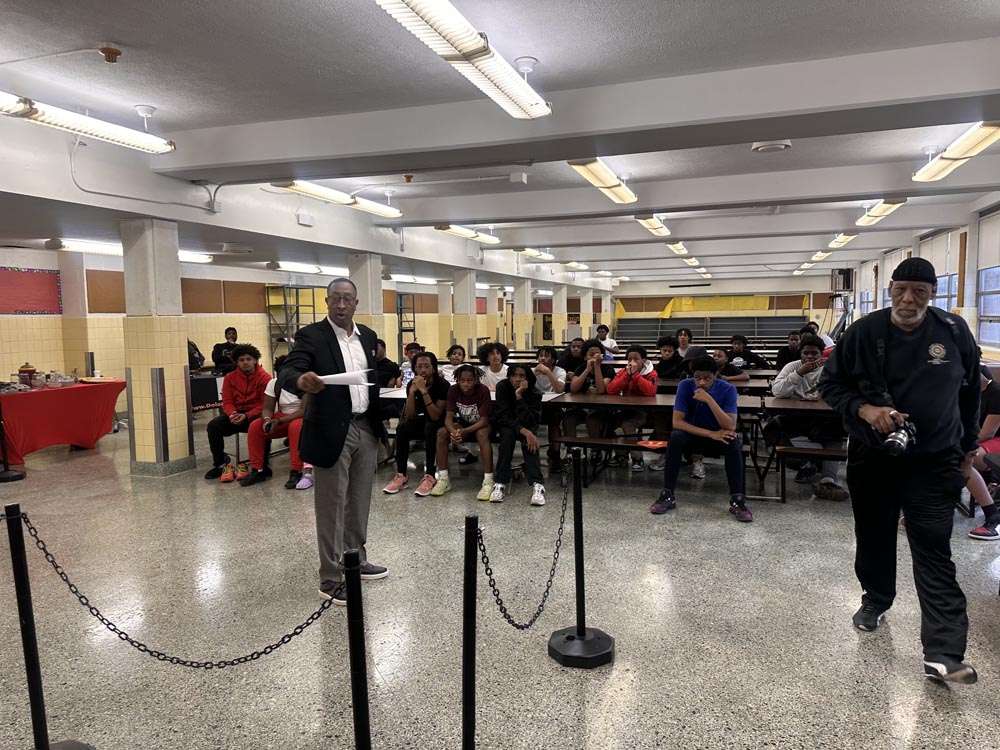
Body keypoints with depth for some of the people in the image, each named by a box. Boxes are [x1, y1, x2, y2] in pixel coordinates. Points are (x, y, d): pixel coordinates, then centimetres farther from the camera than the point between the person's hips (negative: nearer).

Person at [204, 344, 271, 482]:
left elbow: (264, 404, -12)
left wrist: (246, 416, -25)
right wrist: (232, 414, -21)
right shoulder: (230, 378, 7)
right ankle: (221, 463, -5)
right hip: (236, 414, 4)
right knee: (213, 426, -20)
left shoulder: (264, 378, -6)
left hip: (256, 414, -4)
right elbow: (227, 402, 3)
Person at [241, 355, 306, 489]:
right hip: (282, 418, 6)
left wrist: (279, 421, -30)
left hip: (302, 418, -6)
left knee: (296, 426, -39)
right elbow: (267, 408, -2)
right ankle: (258, 469, -7)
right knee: (255, 427, -15)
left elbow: (305, 410, -24)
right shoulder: (273, 383, -1)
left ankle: (296, 472, -32)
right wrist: (267, 420, -27)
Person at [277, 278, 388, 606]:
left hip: (366, 428, 6)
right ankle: (331, 578, 12)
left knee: (359, 501, 17)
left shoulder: (368, 336, 10)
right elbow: (287, 373, -22)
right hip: (332, 431, -6)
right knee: (332, 506, 1)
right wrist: (302, 381, -44)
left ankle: (356, 560, 33)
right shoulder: (310, 335, -9)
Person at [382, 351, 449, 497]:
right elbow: (409, 417, -14)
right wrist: (412, 391, -27)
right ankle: (401, 476, -20)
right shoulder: (412, 384, -7)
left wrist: (424, 391, -36)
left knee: (430, 427, -36)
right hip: (422, 420, 4)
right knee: (401, 428, -23)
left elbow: (435, 416, -30)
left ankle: (429, 476, -33)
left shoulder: (442, 385, -21)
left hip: (440, 422, -4)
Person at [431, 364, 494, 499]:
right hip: (463, 423, 4)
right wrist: (453, 432, -39)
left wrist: (465, 431, -39)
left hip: (481, 424, -4)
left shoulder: (483, 391, -24)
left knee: (482, 434, -37)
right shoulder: (453, 390, -14)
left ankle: (488, 482, -34)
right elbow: (449, 417, -17)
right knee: (441, 433, -22)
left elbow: (484, 420, -25)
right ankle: (443, 479, -16)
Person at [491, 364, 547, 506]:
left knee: (529, 440, -32)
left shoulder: (534, 393, -22)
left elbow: (528, 421, -33)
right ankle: (501, 483, -34)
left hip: (527, 426, 0)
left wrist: (519, 397, -40)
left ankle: (537, 485, -42)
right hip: (505, 425, 0)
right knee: (508, 434, -33)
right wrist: (523, 430, -39)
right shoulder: (503, 387, -22)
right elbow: (503, 417, -26)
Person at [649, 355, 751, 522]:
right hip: (692, 434, 0)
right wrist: (711, 434, -29)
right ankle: (667, 496, -22)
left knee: (734, 442, -32)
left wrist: (709, 400, -36)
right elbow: (677, 422, -22)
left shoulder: (727, 389, -17)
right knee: (676, 438, -32)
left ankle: (737, 501, -24)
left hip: (719, 436, 0)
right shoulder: (685, 386, -16)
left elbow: (731, 427, -26)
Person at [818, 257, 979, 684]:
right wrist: (865, 409, -17)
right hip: (872, 457, 1)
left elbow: (970, 389, 13)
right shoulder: (864, 332, -7)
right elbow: (830, 384, 0)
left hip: (934, 461, -1)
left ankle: (943, 653, -5)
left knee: (934, 552, -5)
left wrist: (966, 443, 16)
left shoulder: (954, 332, -3)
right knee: (874, 537, 16)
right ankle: (875, 601, 41)